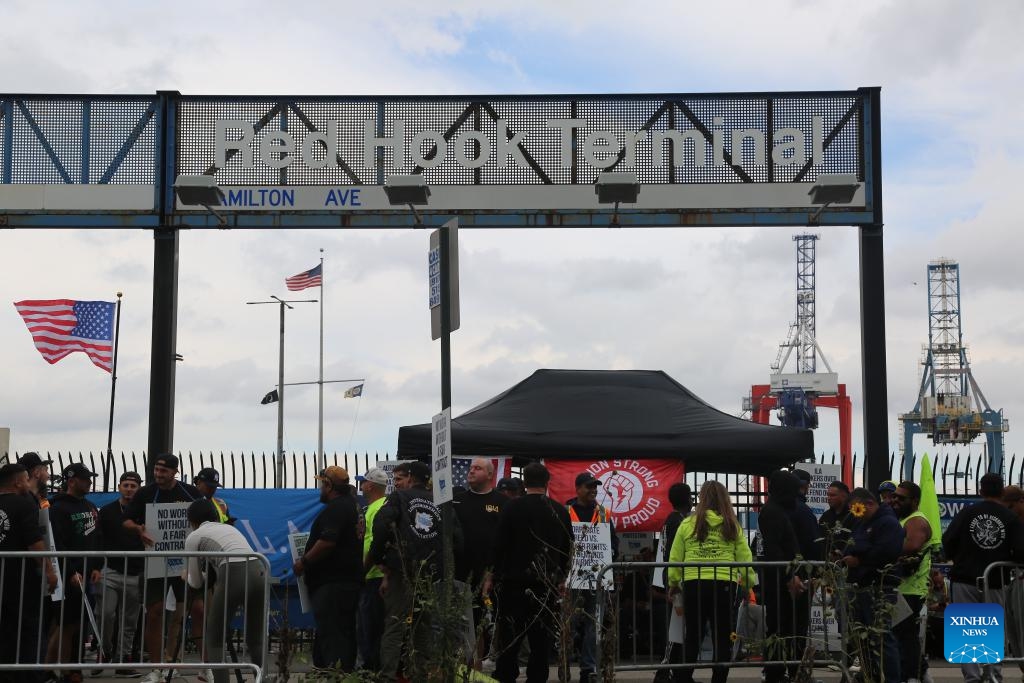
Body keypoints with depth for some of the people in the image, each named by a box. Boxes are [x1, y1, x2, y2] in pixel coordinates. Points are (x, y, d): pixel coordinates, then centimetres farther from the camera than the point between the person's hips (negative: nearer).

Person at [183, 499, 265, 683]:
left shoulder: (194, 537, 16)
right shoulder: (230, 528, 32)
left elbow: (196, 583, 20)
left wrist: (186, 577, 43)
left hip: (234, 577, -5)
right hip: (259, 574, 6)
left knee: (214, 640, 12)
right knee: (256, 640, 19)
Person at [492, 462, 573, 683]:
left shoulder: (512, 508, -6)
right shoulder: (561, 512, 2)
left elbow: (499, 545, -4)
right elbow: (568, 549, 11)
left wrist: (497, 576, 8)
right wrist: (561, 578, 23)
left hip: (515, 583, -2)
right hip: (548, 586, 2)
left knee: (510, 640, 3)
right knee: (541, 640, 6)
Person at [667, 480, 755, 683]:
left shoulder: (688, 524, 2)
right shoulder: (733, 526, 4)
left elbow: (675, 559, 4)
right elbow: (745, 558, 3)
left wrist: (673, 583, 16)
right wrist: (749, 581, 16)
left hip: (693, 584, 0)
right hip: (724, 585, 0)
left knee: (693, 636, 14)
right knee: (722, 638, 9)